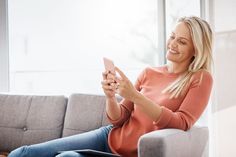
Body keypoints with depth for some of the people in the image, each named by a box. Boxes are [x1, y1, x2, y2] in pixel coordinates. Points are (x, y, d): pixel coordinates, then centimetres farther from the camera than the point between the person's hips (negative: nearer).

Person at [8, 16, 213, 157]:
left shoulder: (201, 79, -2)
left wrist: (135, 96, -25)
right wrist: (110, 97, -15)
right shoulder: (148, 73, 10)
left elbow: (181, 123, -16)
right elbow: (119, 119, 8)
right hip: (110, 137, 5)